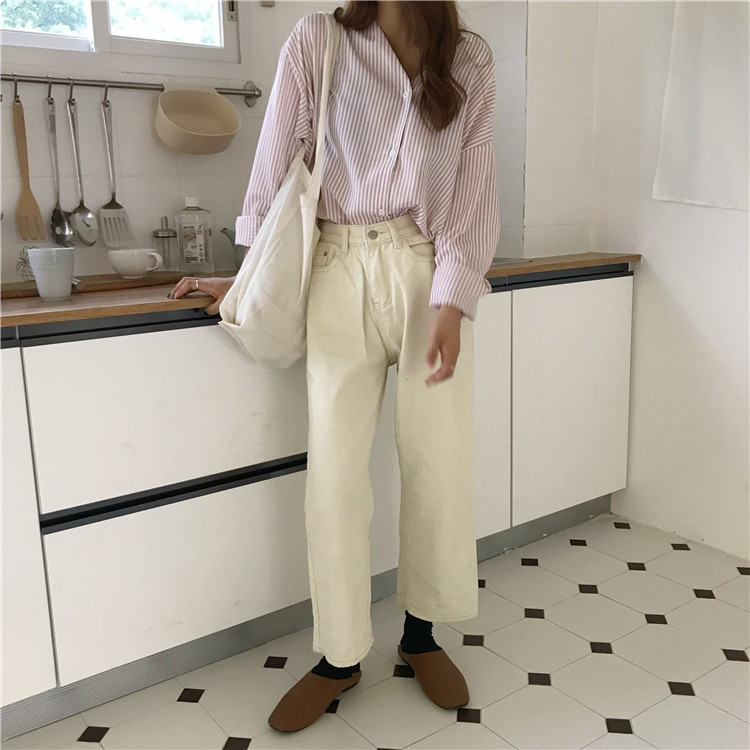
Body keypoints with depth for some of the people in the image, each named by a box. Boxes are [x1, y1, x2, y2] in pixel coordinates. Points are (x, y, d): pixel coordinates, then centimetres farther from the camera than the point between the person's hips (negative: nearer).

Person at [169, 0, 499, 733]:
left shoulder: (471, 59, 9)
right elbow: (277, 163, 7)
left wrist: (452, 301, -8)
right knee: (334, 470, -2)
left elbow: (473, 186, 3)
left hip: (432, 271, 2)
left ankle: (421, 633, 24)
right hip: (342, 271, -1)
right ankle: (340, 657, 15)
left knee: (439, 464, 3)